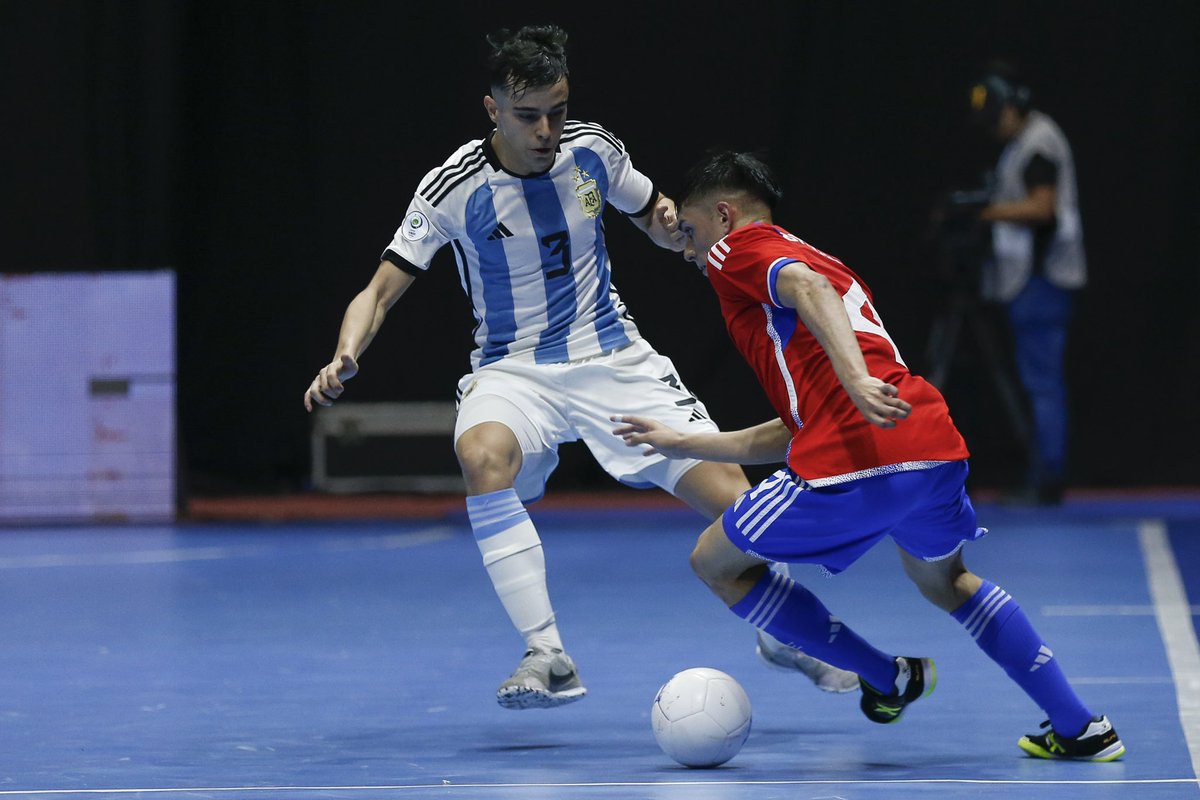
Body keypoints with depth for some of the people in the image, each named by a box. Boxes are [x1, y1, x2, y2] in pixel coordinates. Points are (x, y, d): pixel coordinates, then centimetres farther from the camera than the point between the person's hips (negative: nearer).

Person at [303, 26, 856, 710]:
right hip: (512, 370, -2)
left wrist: (669, 224, -11)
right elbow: (382, 291, -13)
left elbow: (655, 220, 13)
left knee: (728, 494, -9)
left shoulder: (594, 150, -5)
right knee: (484, 456, -37)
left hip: (612, 358, 2)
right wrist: (345, 357, -33)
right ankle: (547, 657, -31)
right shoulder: (455, 189, -15)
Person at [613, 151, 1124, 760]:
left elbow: (809, 288, -13)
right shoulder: (814, 259, 35)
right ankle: (1080, 729, 29)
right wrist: (683, 444, 45)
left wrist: (856, 379, -28)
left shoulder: (739, 248, 11)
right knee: (944, 580, 35)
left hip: (855, 463, -8)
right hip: (938, 447, 8)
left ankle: (886, 676, 16)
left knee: (716, 563, 15)